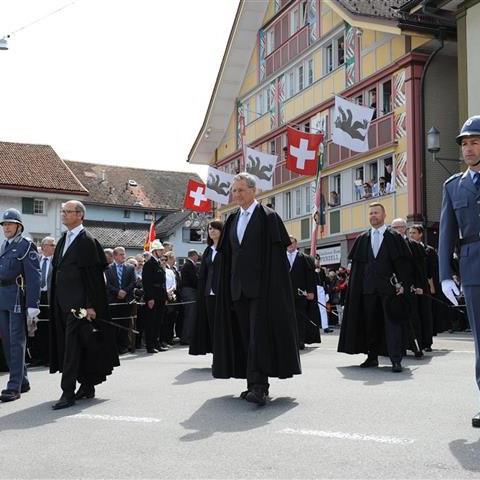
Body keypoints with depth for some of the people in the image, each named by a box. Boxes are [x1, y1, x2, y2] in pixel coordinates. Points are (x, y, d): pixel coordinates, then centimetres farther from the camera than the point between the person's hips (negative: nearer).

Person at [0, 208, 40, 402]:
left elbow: (34, 277, -12)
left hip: (17, 297, -8)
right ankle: (22, 381, 22)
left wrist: (33, 305, -18)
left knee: (16, 341, -7)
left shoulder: (27, 246, -6)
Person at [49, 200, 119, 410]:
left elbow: (93, 275, -13)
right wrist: (56, 301, 15)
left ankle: (68, 392, -8)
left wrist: (90, 305, -18)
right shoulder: (63, 240, 16)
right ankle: (87, 386, 23)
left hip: (78, 303, -9)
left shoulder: (87, 241, -9)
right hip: (63, 302, 9)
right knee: (69, 345, 13)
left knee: (72, 346, -10)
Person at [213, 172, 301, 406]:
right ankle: (255, 384, 15)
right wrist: (229, 285, 10)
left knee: (259, 333, -14)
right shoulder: (232, 220, 16)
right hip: (238, 287, 6)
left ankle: (259, 386, -16)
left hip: (261, 286, -6)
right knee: (246, 335, 7)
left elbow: (278, 253, -7)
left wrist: (271, 286, -13)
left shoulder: (268, 217, -2)